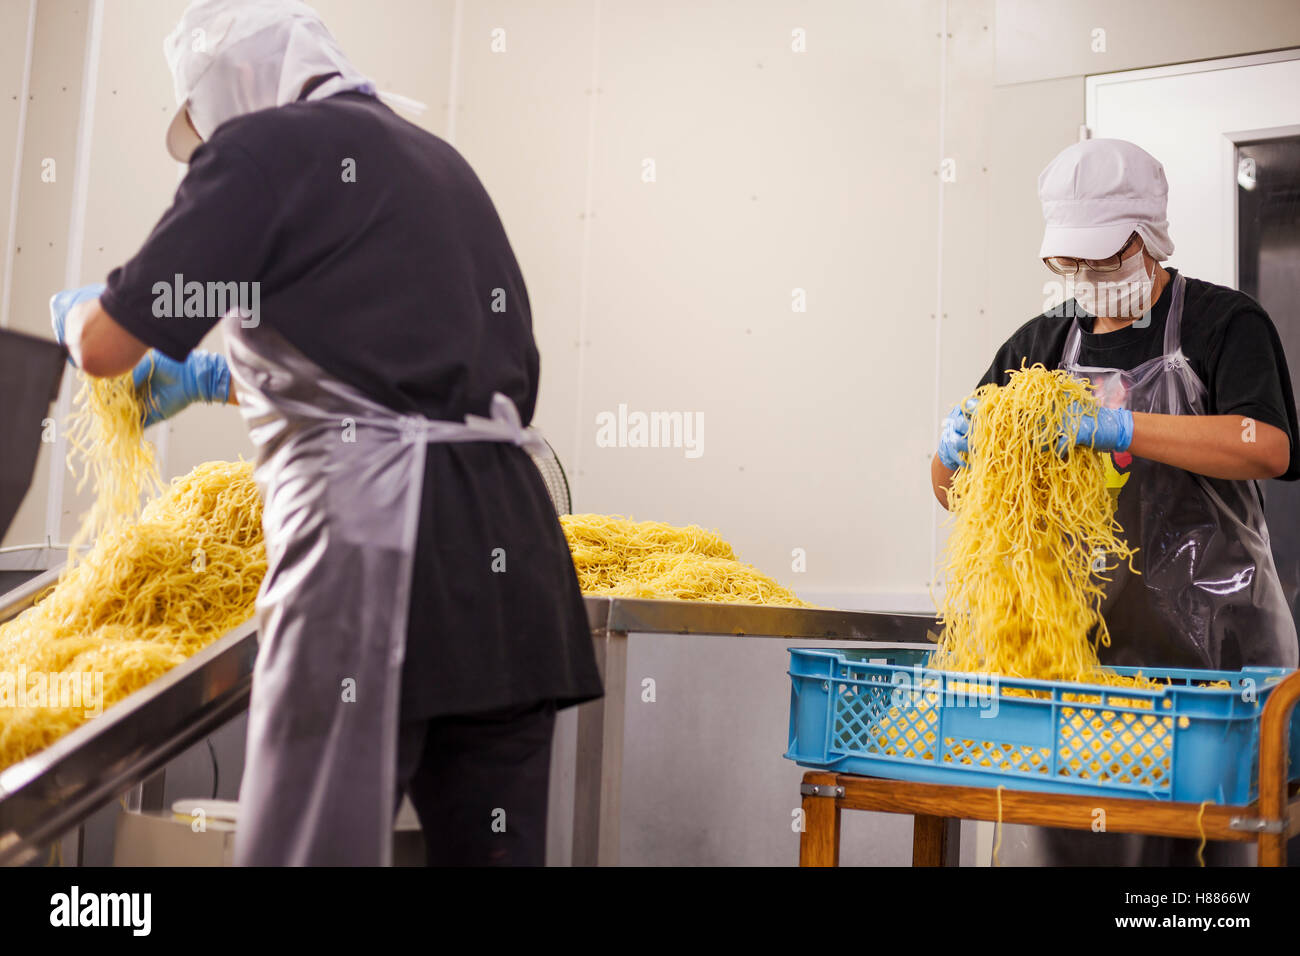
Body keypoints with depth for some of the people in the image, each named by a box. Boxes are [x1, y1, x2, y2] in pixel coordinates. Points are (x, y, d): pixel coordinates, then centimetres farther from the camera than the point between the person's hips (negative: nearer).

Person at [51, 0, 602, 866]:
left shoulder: (266, 145, 1)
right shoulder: (437, 160, 25)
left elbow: (107, 344, 2)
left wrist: (75, 311, 26)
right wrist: (220, 377, 44)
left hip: (374, 534, -8)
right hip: (509, 541, 8)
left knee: (313, 842, -4)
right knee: (493, 845, 11)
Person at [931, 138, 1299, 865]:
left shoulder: (1224, 324, 3)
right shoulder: (1039, 345, 14)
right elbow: (956, 491, 15)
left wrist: (1118, 429, -24)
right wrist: (955, 452, -9)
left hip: (1211, 641, -3)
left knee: (1194, 841, -3)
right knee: (1070, 840, 2)